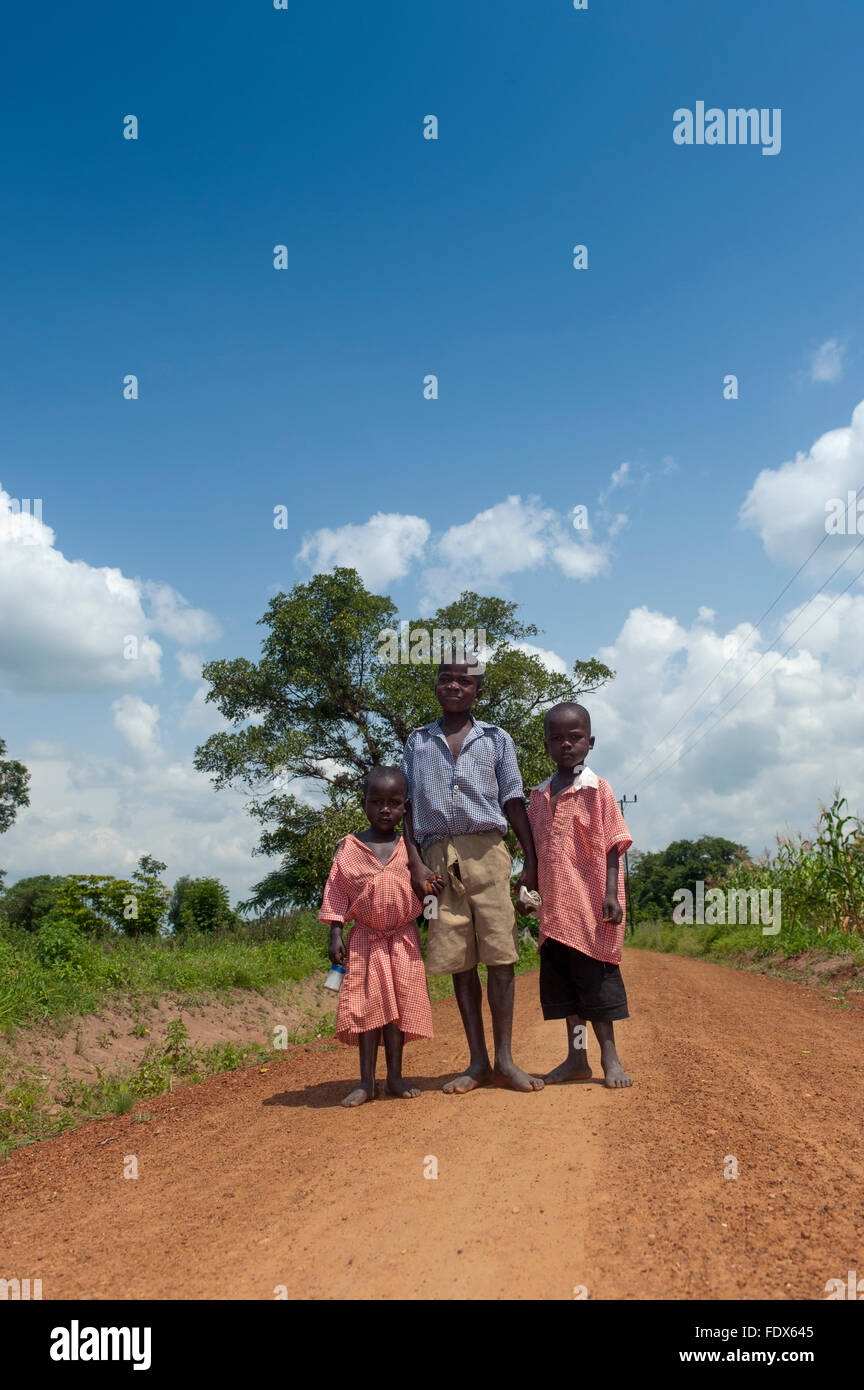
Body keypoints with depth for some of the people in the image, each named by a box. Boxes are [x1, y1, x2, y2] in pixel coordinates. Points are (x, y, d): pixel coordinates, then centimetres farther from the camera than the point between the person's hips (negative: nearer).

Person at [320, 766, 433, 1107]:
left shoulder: (410, 847, 3)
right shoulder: (349, 848, 0)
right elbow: (336, 892, 1)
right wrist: (335, 934, -4)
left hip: (404, 939, 1)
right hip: (364, 938, -1)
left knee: (399, 1006, 4)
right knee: (367, 1005, -1)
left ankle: (395, 1077, 15)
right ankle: (366, 1081, 7)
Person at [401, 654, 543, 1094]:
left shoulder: (496, 739, 13)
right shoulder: (418, 742, 15)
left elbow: (514, 801, 10)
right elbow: (408, 806, 11)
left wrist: (531, 860, 1)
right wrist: (415, 863, -2)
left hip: (486, 851, -1)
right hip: (438, 856, 1)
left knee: (500, 954, -7)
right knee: (457, 959, 2)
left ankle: (504, 1060, 1)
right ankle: (477, 1062, 9)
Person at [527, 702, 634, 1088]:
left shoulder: (597, 789, -3)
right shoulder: (539, 796, 11)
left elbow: (612, 844, -7)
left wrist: (611, 894, -14)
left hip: (590, 901, -5)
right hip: (554, 905, 5)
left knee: (595, 975, -1)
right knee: (560, 978, 9)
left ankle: (609, 1057, 12)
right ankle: (576, 1057, 20)